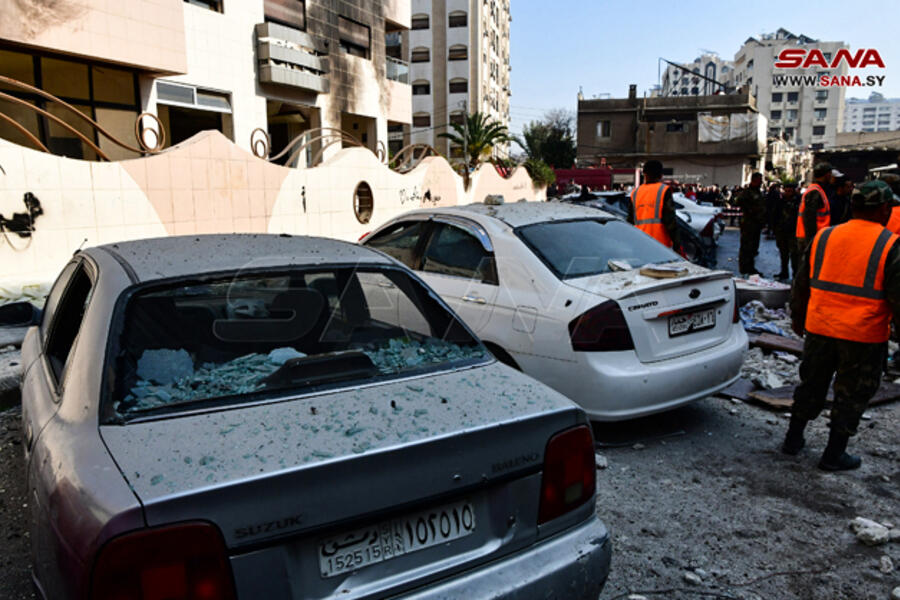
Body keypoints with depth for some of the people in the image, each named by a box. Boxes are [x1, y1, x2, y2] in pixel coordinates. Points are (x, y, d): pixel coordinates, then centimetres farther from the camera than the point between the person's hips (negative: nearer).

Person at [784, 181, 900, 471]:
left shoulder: (823, 238, 3)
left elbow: (801, 285, 10)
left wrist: (797, 319, 21)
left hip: (820, 330, 4)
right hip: (864, 337, -4)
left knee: (811, 384, 19)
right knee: (851, 394, 11)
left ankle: (793, 439, 29)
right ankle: (834, 455, 19)